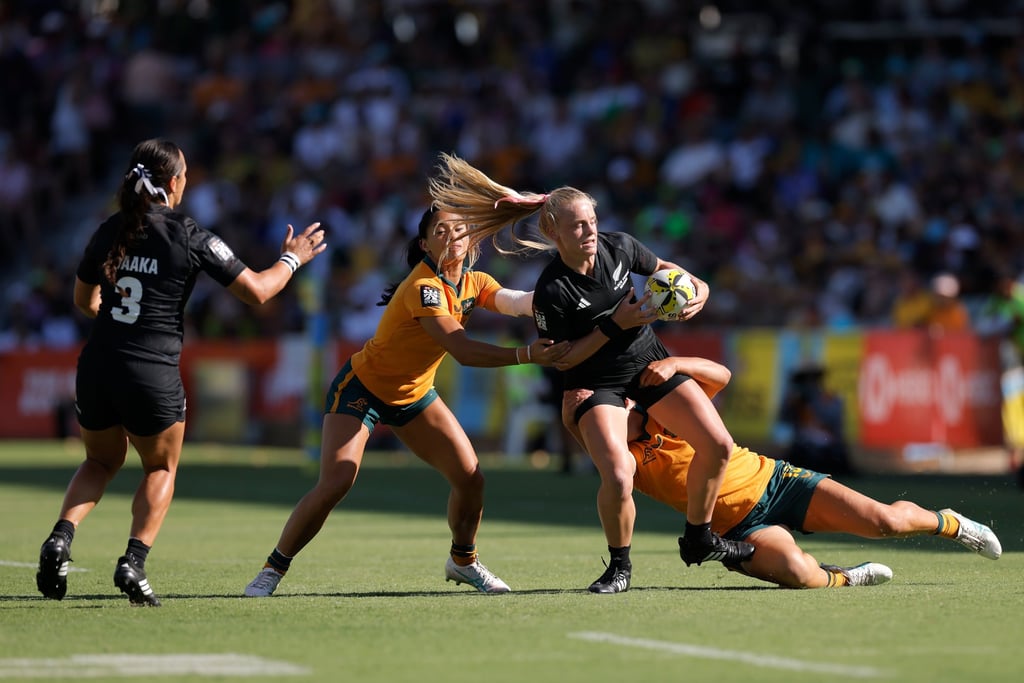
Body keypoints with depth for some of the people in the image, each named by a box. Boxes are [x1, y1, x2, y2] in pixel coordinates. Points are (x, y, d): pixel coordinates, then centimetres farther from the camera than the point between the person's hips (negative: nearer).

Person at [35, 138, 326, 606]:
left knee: (101, 462, 25)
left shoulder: (109, 232, 5)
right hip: (154, 375, -4)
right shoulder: (190, 238, -7)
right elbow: (256, 291, -2)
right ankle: (134, 561, 1)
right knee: (161, 468, 19)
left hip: (96, 369, 4)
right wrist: (291, 259, 16)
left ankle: (60, 538, 0)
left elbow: (84, 300, 20)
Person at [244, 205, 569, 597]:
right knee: (335, 484, -20)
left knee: (470, 477, -5)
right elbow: (462, 351, -37)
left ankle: (463, 560, 21)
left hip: (415, 394, 7)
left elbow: (515, 302, -22)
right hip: (361, 389, -7)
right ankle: (273, 568, -2)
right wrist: (526, 355, -43)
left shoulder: (474, 284, -5)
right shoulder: (423, 287, -29)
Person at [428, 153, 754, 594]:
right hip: (594, 382, -5)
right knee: (617, 478, -27)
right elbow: (561, 359, -17)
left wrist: (695, 286, -11)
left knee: (718, 446, -3)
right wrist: (615, 326, -25)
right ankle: (619, 566, 1)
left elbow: (660, 268, 9)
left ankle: (699, 540, 20)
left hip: (650, 362, 5)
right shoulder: (551, 292, -25)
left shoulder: (619, 247, -12)